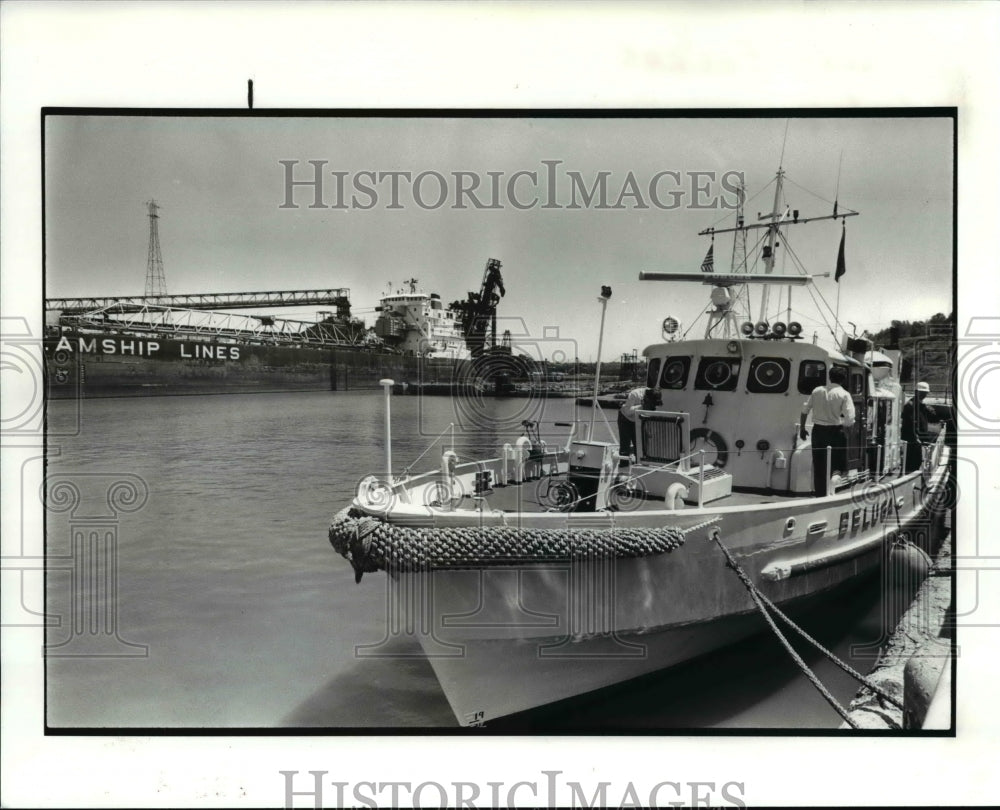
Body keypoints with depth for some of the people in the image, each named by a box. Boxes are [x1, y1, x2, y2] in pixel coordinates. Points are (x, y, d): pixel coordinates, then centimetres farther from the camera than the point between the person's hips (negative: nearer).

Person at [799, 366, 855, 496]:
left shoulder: (817, 390, 5)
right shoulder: (844, 394, -7)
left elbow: (805, 409, 10)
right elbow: (850, 419, -15)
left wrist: (802, 428, 19)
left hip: (818, 431, 4)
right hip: (835, 432, -4)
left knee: (819, 466, 11)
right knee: (837, 465, 10)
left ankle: (819, 494, 16)